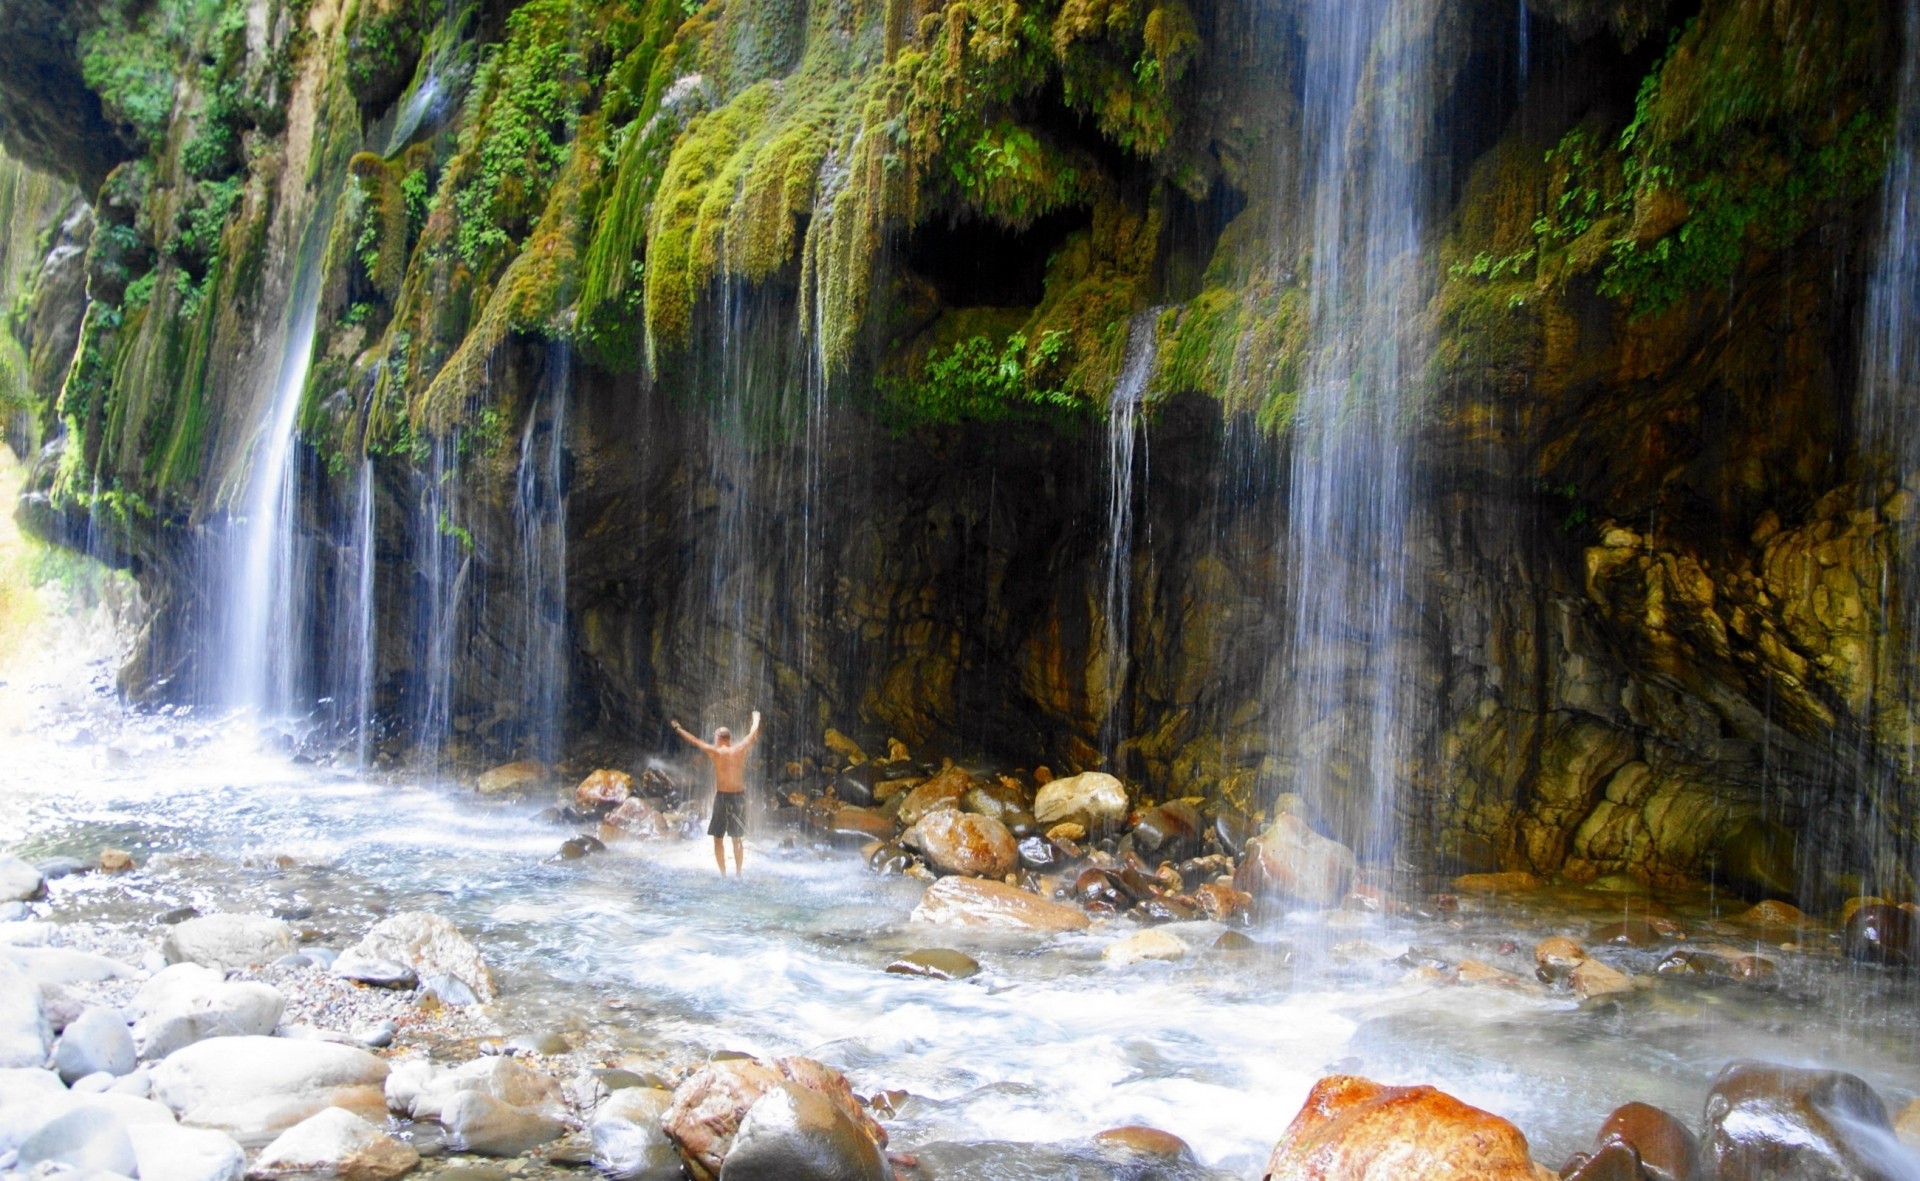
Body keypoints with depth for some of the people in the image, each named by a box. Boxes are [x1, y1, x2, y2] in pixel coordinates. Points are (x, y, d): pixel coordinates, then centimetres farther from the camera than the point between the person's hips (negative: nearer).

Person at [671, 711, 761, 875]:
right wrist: (756, 718, 36)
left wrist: (678, 729, 18)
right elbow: (753, 734, 17)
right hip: (739, 795, 4)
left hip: (722, 796, -4)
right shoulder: (740, 750, 0)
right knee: (737, 838, 14)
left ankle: (723, 874, 1)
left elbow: (694, 740, 3)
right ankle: (738, 872, 16)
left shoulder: (715, 752, -8)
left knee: (718, 837, 5)